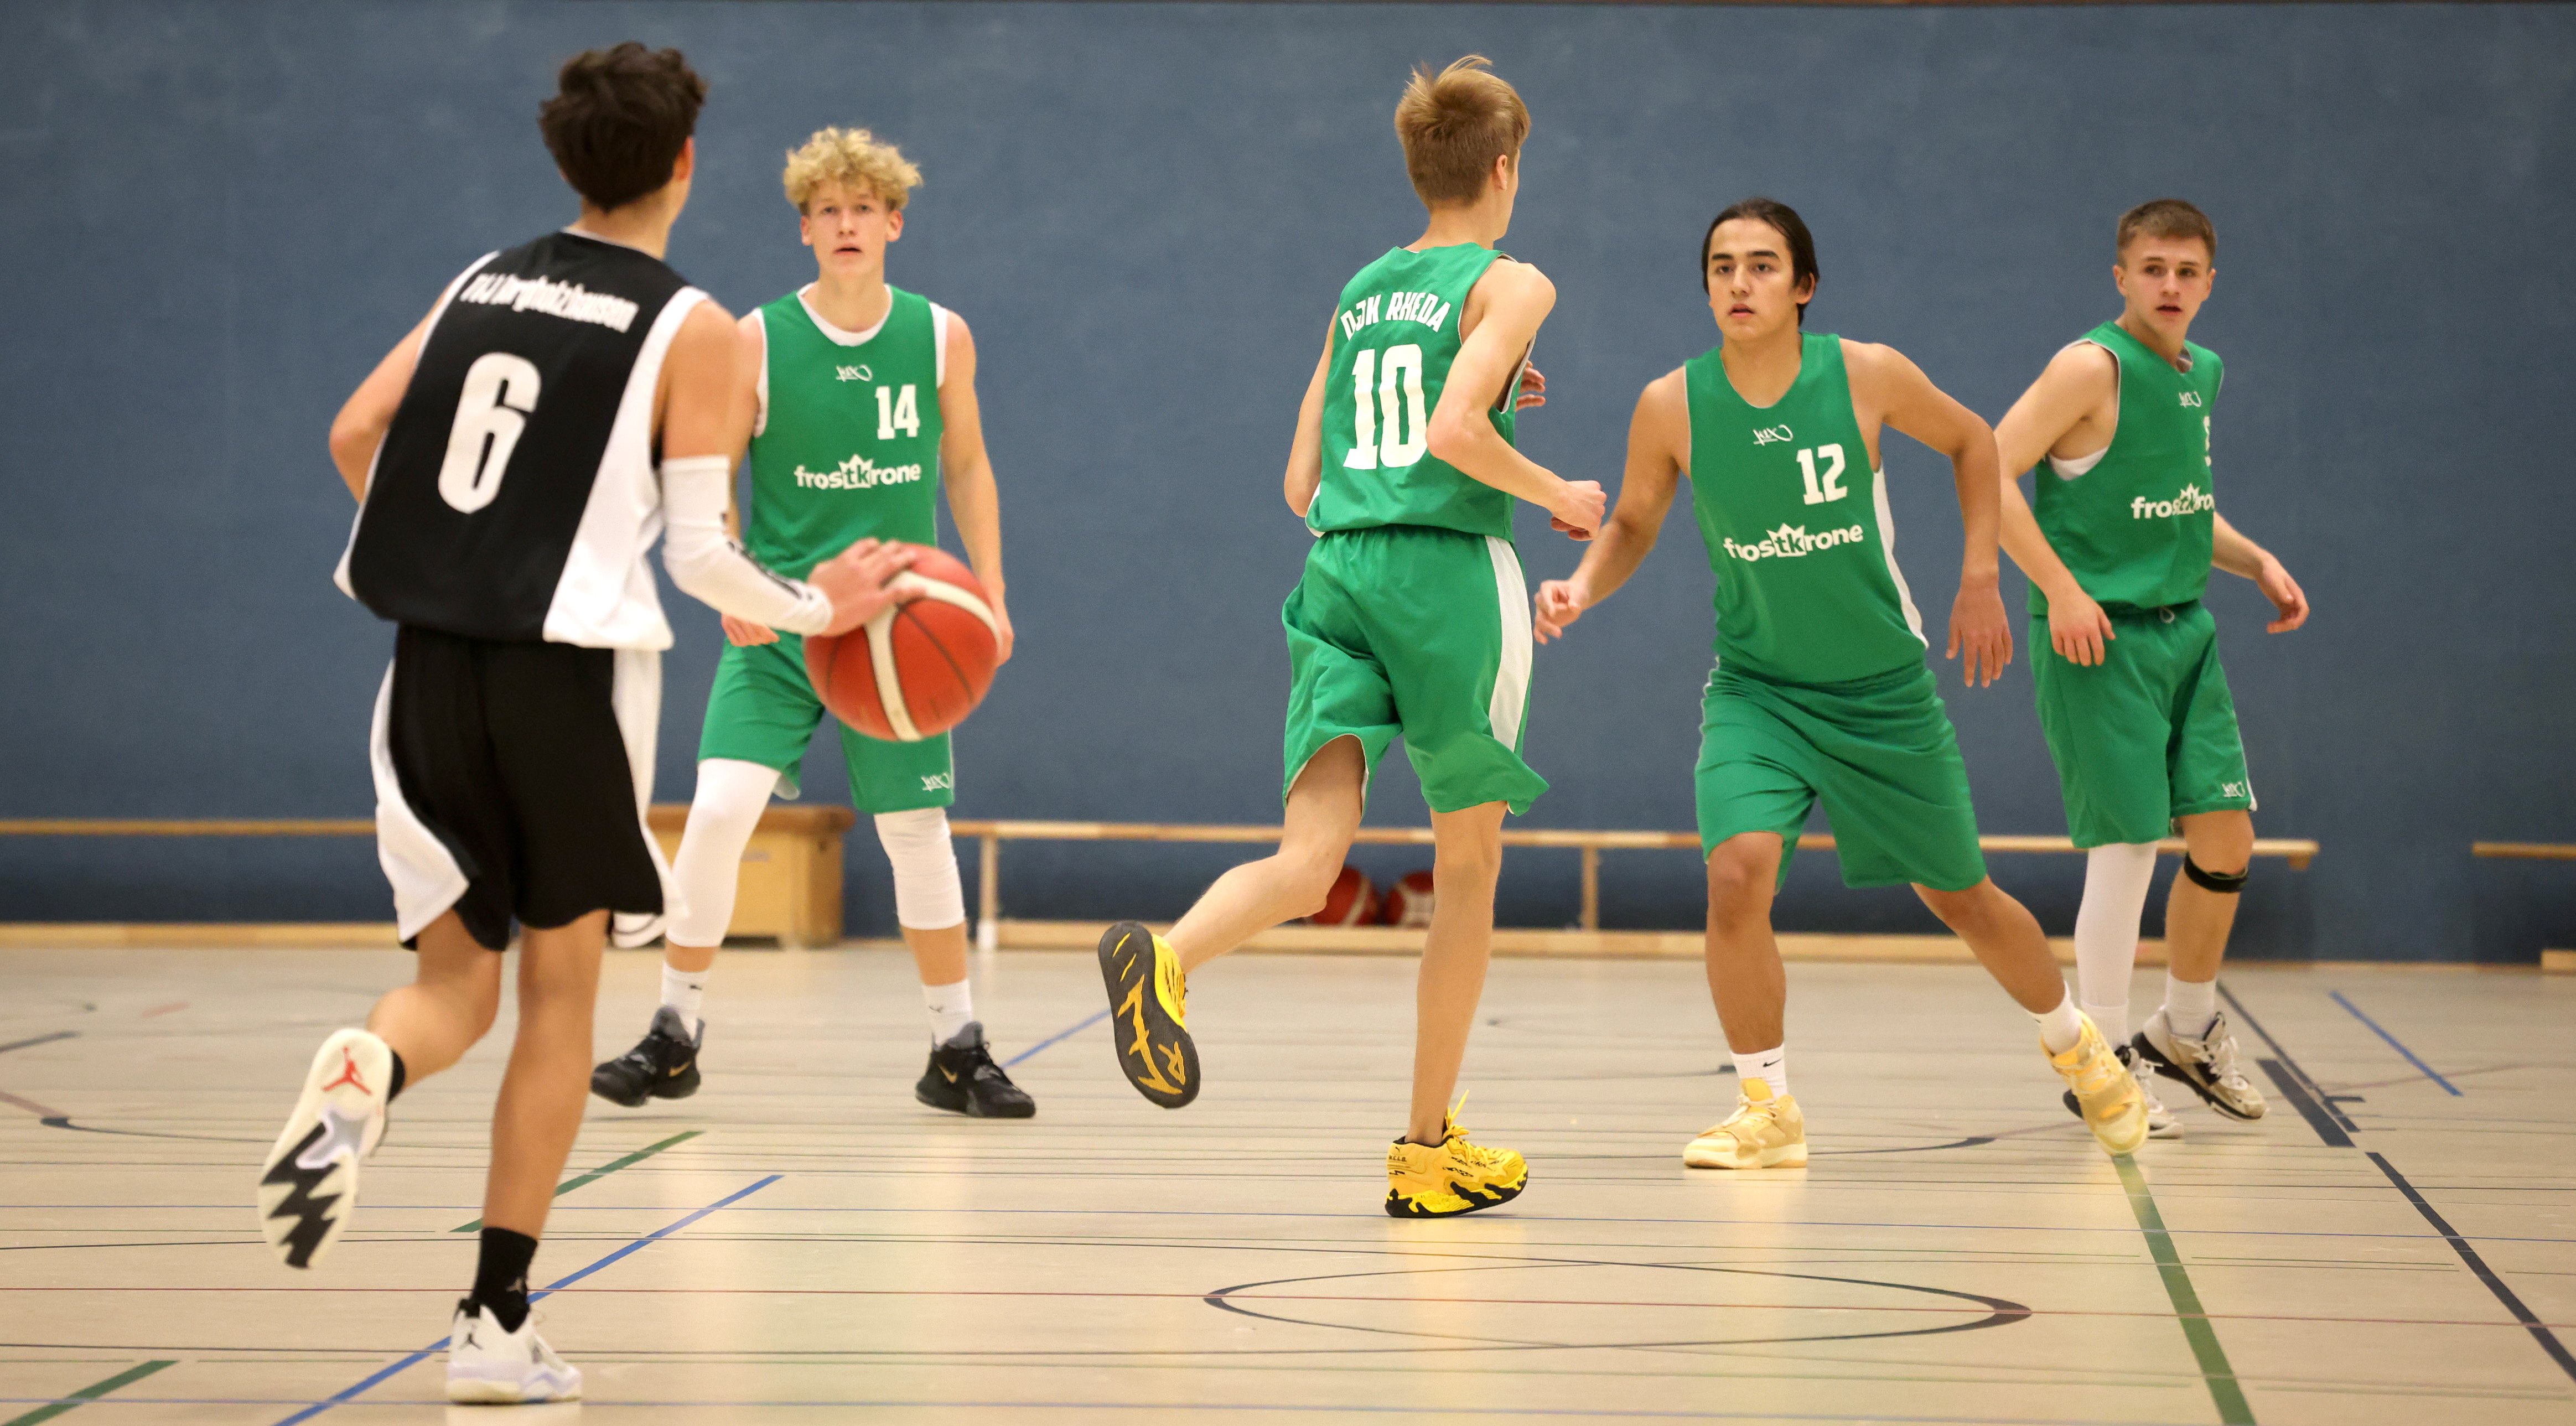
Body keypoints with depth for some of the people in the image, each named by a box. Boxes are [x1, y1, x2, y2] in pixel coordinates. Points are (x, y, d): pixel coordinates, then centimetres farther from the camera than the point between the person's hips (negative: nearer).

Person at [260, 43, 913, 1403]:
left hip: (432, 666, 4)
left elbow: (354, 434, 9)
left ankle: (362, 1079, -24)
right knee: (559, 995, 9)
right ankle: (497, 1322, 8)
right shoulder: (690, 328, -3)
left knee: (455, 977, 13)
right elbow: (699, 552, -6)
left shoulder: (485, 280, 11)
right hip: (568, 667, -4)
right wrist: (818, 609, 11)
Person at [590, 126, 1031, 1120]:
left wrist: (990, 591, 7)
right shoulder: (757, 340, -5)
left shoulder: (941, 337, 1)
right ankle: (676, 1036, -2)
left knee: (916, 827, 6)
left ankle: (957, 1049, 18)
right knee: (720, 807, -15)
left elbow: (966, 466, 13)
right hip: (779, 621, -1)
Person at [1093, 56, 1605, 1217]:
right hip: (1450, 572, -4)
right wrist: (1557, 496, -1)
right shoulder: (1510, 284, 0)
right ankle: (1427, 1147, 17)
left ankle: (1168, 959, -43)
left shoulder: (1358, 294, 19)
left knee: (1309, 863, -9)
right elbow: (1453, 433, -18)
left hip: (1338, 572, 4)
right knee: (1468, 868, 12)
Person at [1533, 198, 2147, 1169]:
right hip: (1757, 684, 0)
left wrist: (1979, 581, 0)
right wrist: (1583, 587, -16)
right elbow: (1634, 524, 4)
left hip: (1884, 686, 0)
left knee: (1961, 897, 13)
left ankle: (2077, 1047, 42)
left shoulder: (1868, 376, -15)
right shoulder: (1672, 406, -13)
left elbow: (1971, 441, 4)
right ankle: (1768, 1109, -6)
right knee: (1737, 875, -25)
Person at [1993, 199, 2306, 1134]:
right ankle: (2104, 1058, 6)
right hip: (2101, 636, -8)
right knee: (2128, 842, -8)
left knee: (2226, 838, 6)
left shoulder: (2201, 374, 13)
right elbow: (1992, 473, -18)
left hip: (2184, 631, 8)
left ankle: (2189, 1028, 27)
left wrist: (2255, 562, 12)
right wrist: (2061, 590, -22)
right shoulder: (2093, 366, -12)